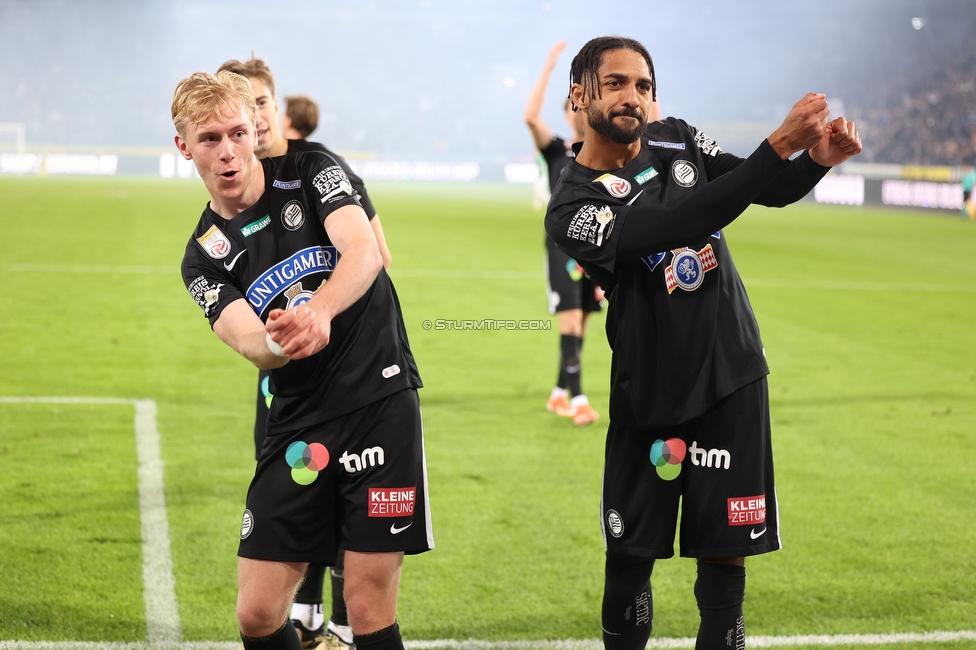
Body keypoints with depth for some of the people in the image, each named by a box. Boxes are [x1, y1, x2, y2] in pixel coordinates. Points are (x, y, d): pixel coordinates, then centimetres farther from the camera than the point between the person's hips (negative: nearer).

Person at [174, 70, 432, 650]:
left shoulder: (311, 171, 1)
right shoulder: (204, 259, 6)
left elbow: (365, 252, -16)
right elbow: (249, 342, -12)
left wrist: (320, 311, -37)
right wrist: (278, 341, -37)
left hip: (382, 400, -3)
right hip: (298, 423, 3)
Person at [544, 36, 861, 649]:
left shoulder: (677, 139, 4)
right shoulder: (572, 207, -14)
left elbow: (772, 189, 8)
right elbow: (681, 222, -27)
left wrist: (818, 158, -16)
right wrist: (780, 144, -32)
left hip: (733, 375, 3)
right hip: (650, 395, -3)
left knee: (724, 551, 4)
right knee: (631, 554, 4)